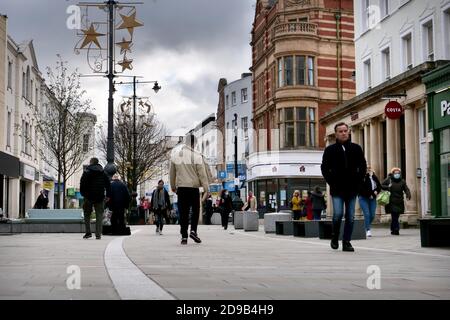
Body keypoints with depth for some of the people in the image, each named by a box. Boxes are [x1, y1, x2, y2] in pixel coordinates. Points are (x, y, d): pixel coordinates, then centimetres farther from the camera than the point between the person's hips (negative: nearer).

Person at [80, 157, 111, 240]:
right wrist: (108, 195, 13)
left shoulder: (87, 172, -3)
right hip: (100, 198, 3)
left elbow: (82, 184, -8)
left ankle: (88, 232, 1)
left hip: (89, 197, -3)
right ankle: (98, 234, -3)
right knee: (99, 215, 3)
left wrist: (83, 193, 0)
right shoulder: (103, 173, 10)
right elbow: (108, 185, 10)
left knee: (87, 215, 10)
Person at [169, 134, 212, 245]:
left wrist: (173, 186, 25)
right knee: (195, 210, 12)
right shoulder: (197, 156, -7)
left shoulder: (175, 155, 5)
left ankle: (184, 236, 3)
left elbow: (172, 173, 12)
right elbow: (202, 174, -7)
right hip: (193, 187, -3)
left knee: (183, 212, 6)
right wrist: (206, 189, -3)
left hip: (181, 187, 3)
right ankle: (193, 230, -4)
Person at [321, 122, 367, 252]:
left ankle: (346, 242, 10)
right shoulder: (330, 150, 4)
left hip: (352, 188, 2)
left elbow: (363, 166, 12)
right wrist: (332, 182, -6)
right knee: (338, 214, -12)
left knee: (350, 217, 2)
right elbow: (324, 168, 4)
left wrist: (358, 181, 0)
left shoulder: (356, 148, 9)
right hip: (337, 189, -2)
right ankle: (334, 238, 11)